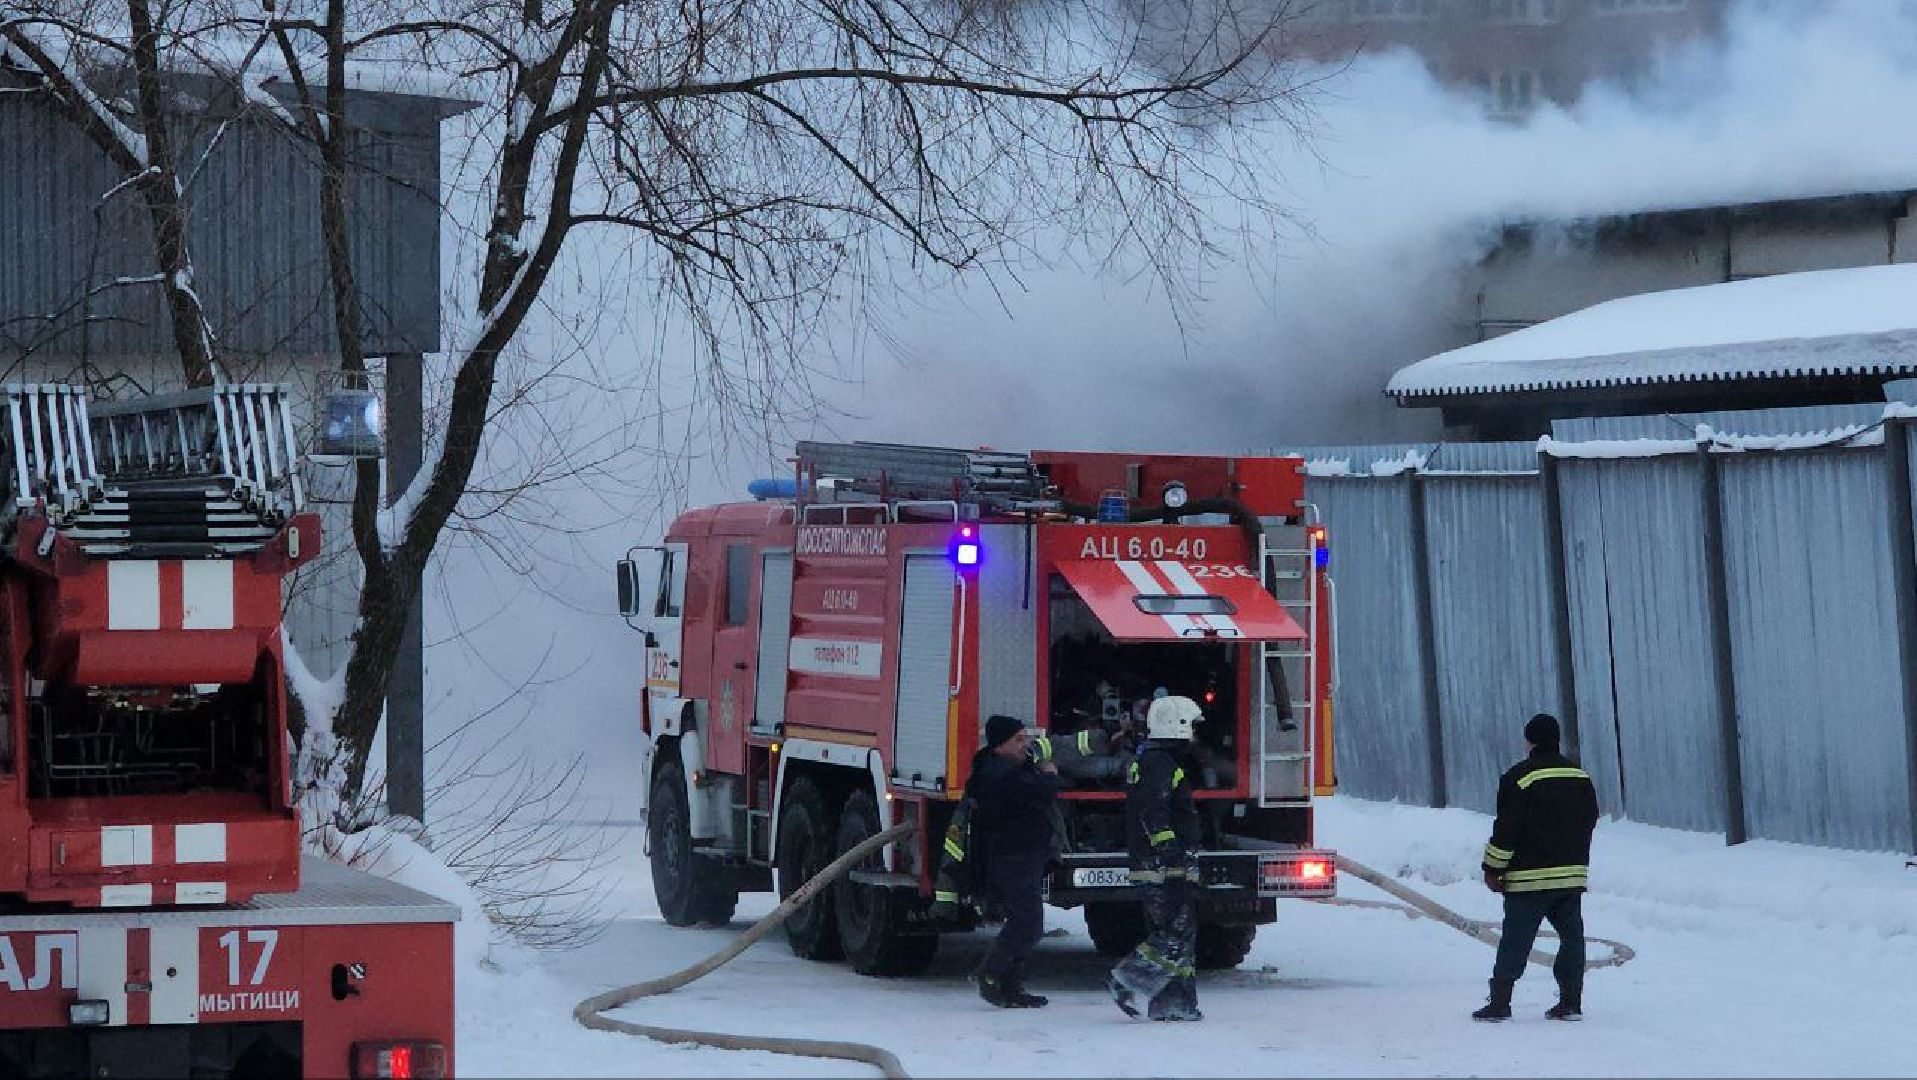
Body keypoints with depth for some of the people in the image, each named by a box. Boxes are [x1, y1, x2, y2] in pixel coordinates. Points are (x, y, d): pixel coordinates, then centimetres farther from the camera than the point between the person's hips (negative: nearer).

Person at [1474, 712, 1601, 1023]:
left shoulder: (1520, 777, -11)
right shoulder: (1580, 776, 8)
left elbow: (1506, 828, -12)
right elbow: (1590, 819, 17)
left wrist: (1493, 869, -5)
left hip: (1529, 877, -5)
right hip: (1573, 874, 5)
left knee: (1515, 939, -1)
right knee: (1571, 936, 8)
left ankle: (1499, 1002, -1)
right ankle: (1571, 1003, 6)